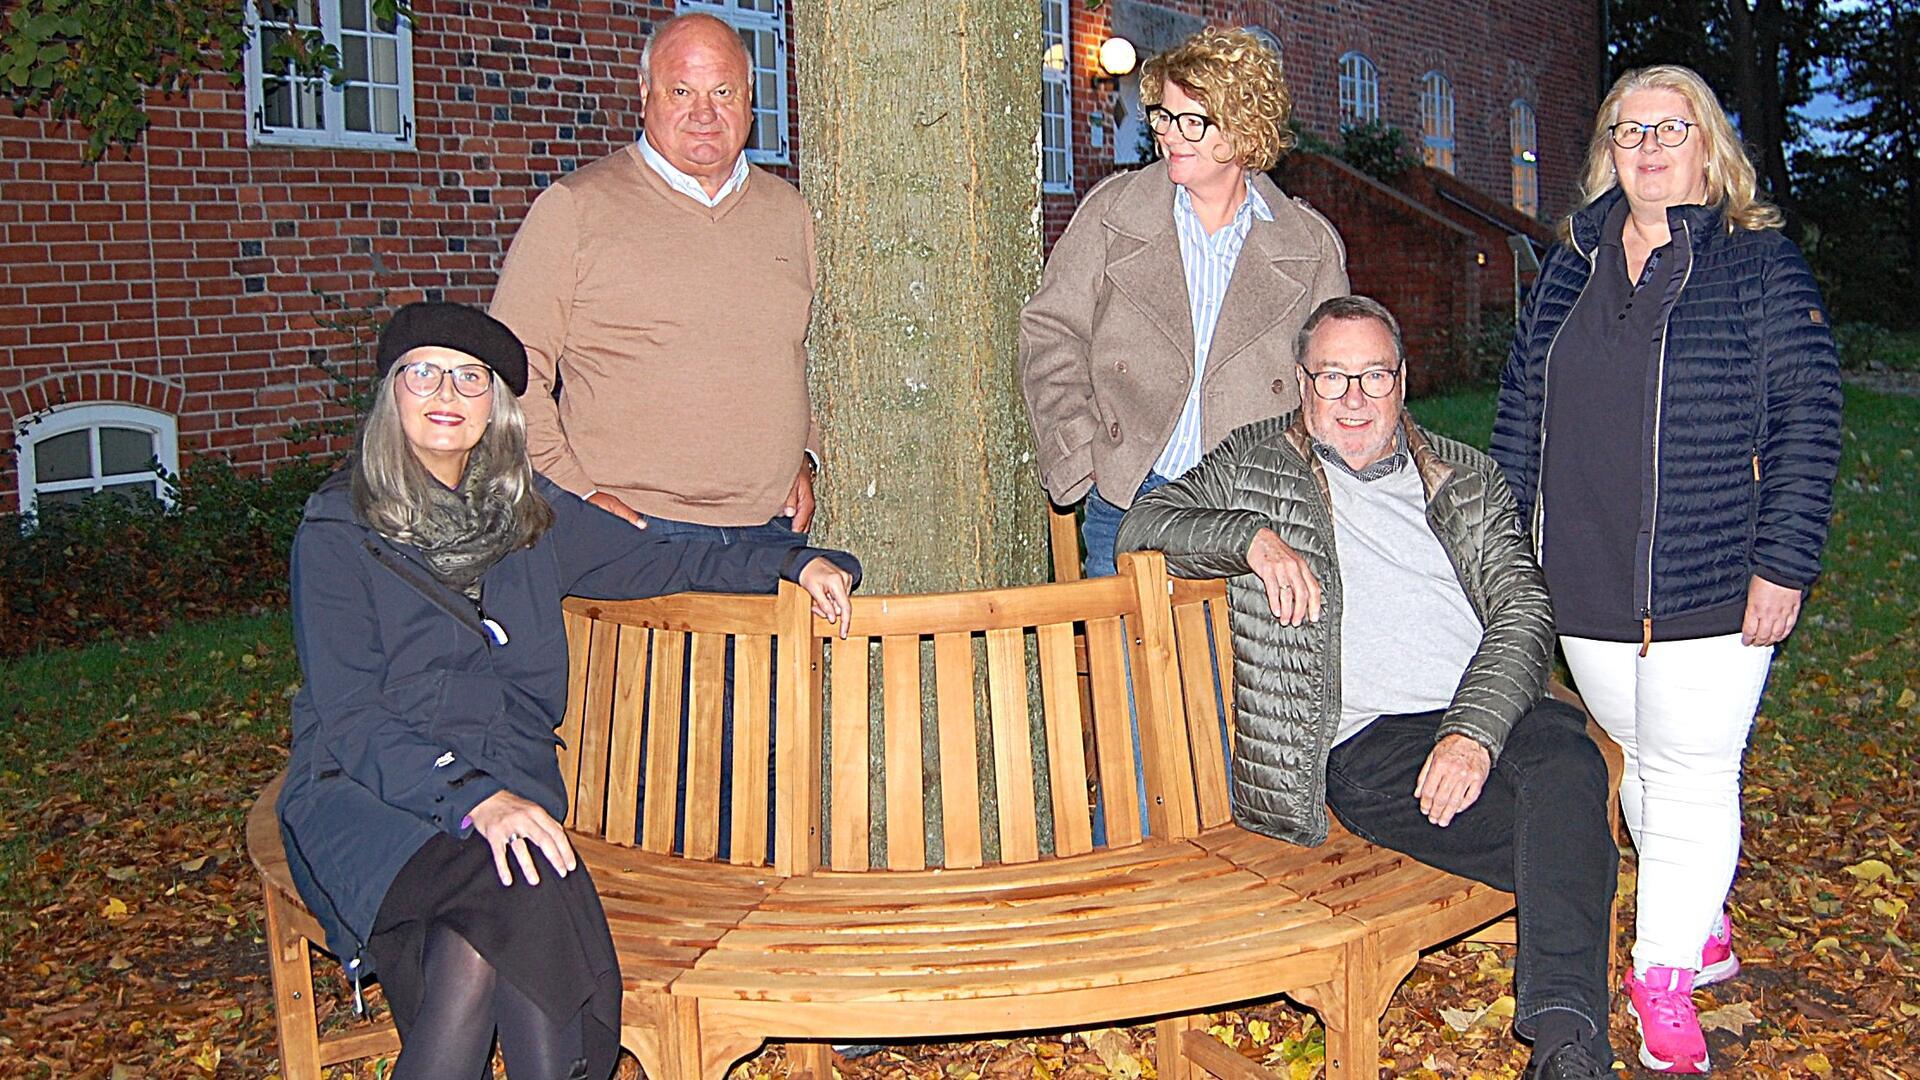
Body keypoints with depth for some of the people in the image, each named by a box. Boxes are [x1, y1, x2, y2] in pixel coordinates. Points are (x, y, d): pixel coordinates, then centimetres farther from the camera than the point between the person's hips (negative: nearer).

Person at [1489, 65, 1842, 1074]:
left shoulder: (1759, 264, -3)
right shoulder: (1573, 264, 10)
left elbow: (1807, 419, -7)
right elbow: (1521, 408, 14)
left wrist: (1784, 565, -12)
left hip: (1709, 584, -4)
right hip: (1585, 583, 5)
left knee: (1691, 772, 2)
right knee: (1640, 760, 15)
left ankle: (1665, 976, 15)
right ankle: (1703, 928, 34)